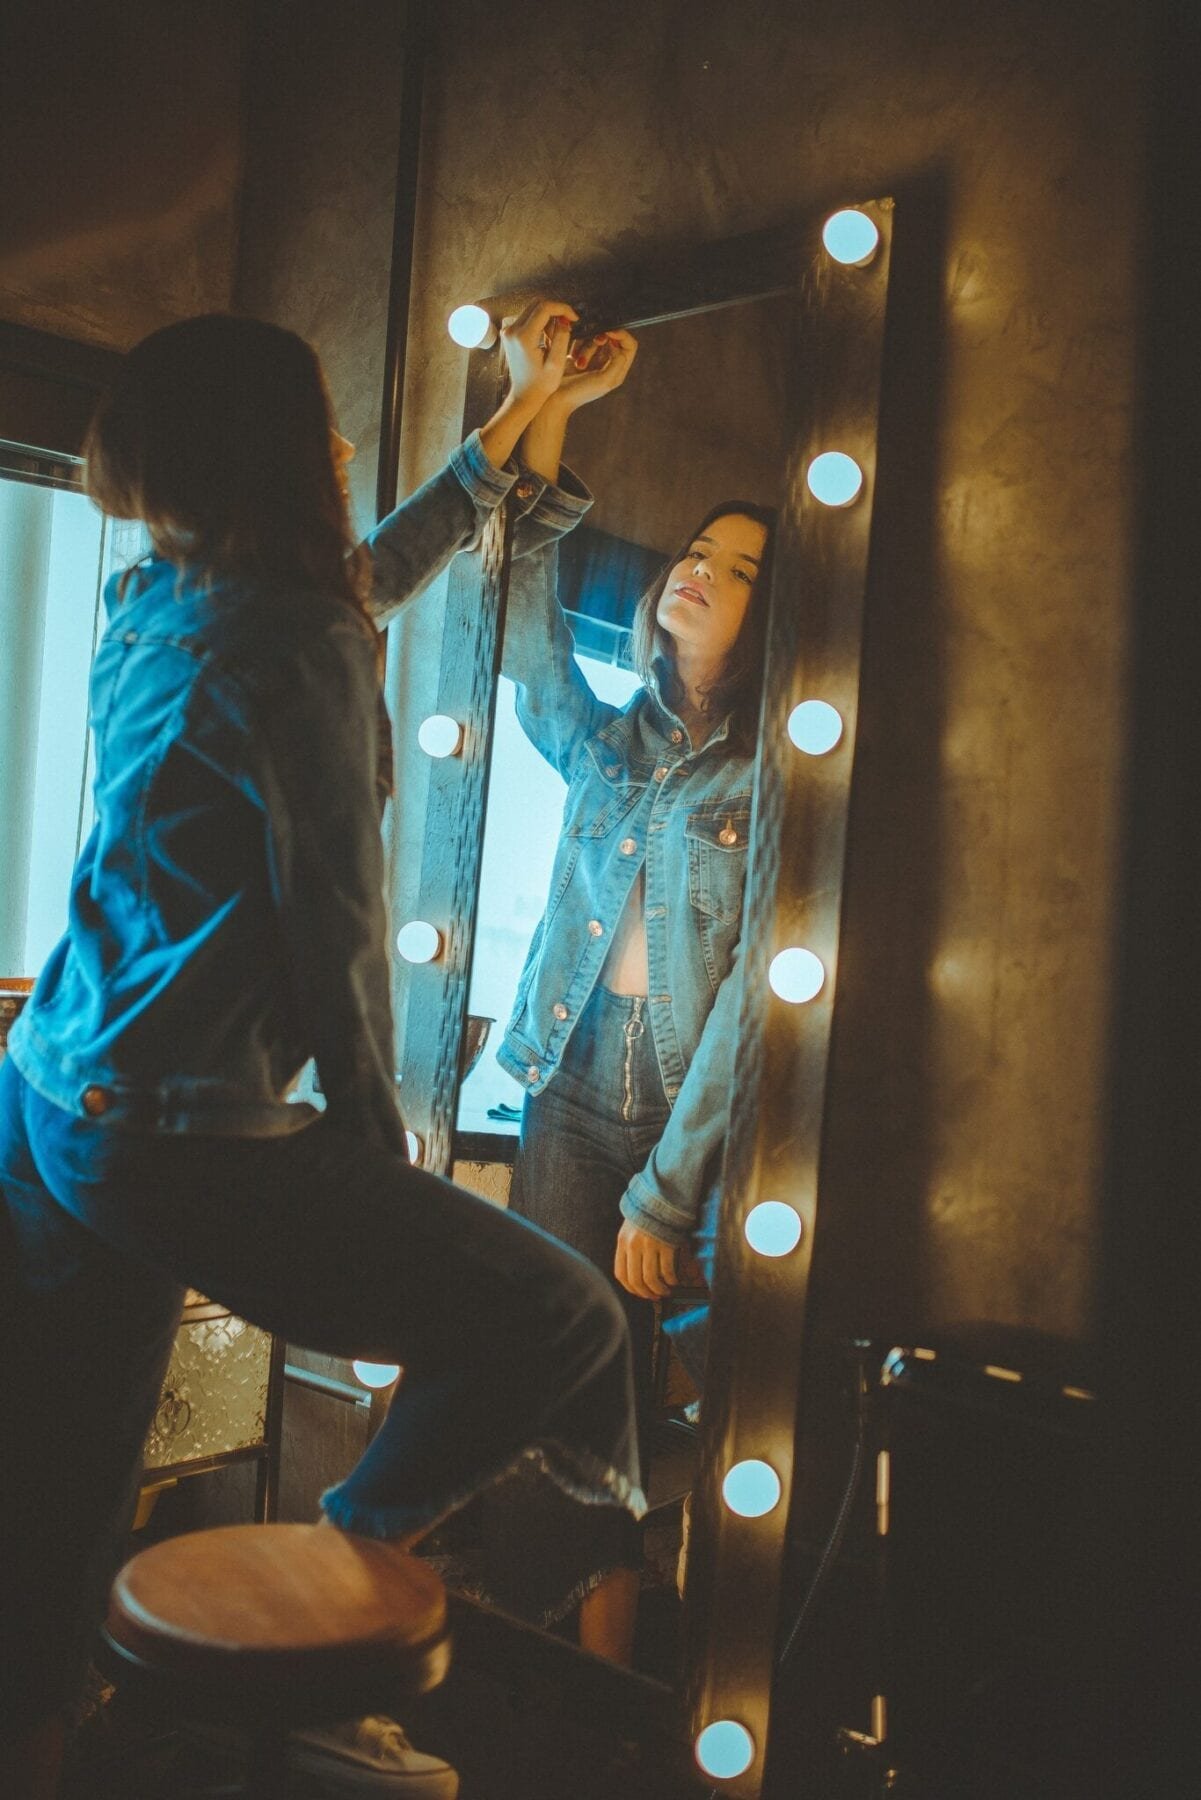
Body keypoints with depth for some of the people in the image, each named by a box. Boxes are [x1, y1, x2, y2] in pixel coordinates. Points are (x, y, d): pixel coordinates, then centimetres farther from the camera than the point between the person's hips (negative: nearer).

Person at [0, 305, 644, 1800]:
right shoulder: (292, 642, -13)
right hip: (186, 1141, -10)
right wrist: (376, 1131, 2)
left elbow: (377, 572, 28)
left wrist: (516, 416, 39)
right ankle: (352, 1554, 18)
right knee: (563, 1321, 1)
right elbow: (335, 928, -12)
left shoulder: (152, 605, 13)